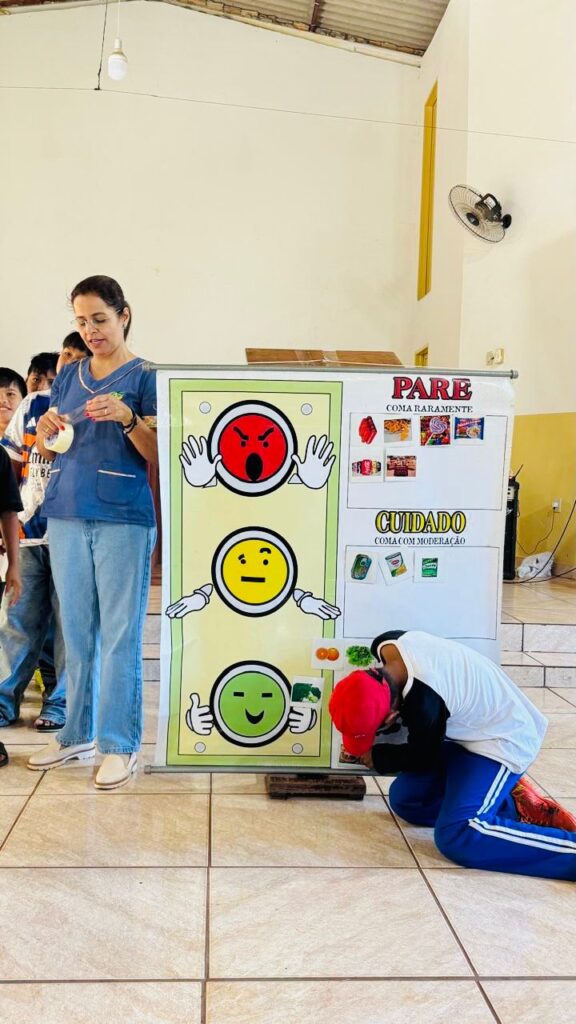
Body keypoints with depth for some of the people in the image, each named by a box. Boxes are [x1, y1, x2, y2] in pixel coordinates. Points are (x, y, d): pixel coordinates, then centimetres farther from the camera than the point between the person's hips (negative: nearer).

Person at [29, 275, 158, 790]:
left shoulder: (145, 376, -1)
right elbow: (47, 449, 17)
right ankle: (77, 733, 22)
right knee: (76, 630, 11)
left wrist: (127, 418, -21)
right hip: (66, 516, 5)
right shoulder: (69, 376, 14)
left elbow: (160, 454, -5)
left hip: (123, 519, -5)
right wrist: (45, 432, -5)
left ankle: (119, 744, 7)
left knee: (120, 634, -2)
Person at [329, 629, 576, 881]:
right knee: (404, 798, 7)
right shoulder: (386, 645, -14)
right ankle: (508, 803, 7)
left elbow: (422, 759, -12)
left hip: (503, 740, -9)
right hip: (470, 727, 10)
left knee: (458, 836, -25)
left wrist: (376, 757, 4)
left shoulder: (423, 703, -34)